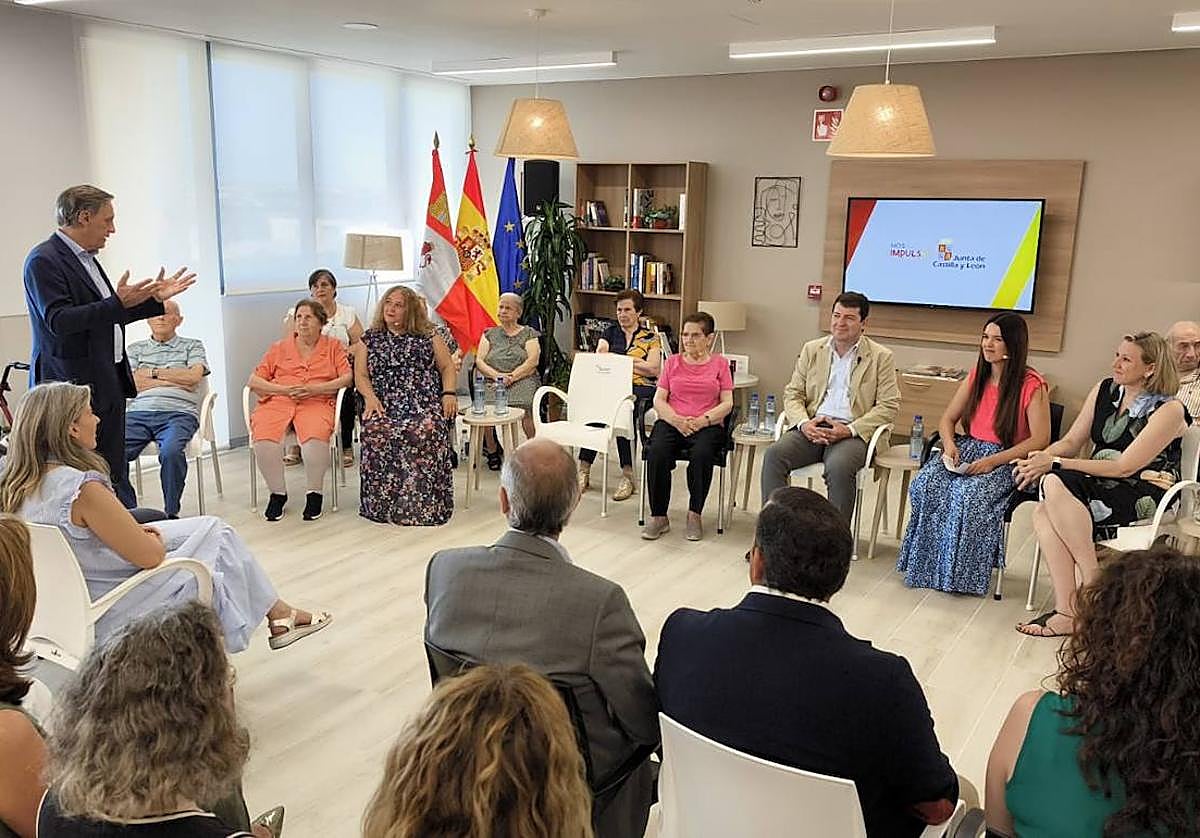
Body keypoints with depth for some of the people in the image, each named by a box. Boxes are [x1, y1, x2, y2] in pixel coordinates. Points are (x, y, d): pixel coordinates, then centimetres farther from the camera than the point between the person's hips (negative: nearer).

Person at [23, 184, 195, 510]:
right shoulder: (43, 261, -11)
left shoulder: (86, 258, 17)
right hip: (76, 385, -9)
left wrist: (155, 299, 17)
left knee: (115, 473, 13)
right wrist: (118, 303, -26)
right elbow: (58, 320, -21)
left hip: (108, 382, 9)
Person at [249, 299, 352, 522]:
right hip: (277, 401, 2)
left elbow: (347, 377, 4)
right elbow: (254, 380, 14)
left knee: (315, 438, -36)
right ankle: (277, 493, -10)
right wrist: (285, 389, -3)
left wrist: (315, 389, -9)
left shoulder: (333, 347, 18)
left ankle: (314, 493, -15)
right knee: (263, 440, -30)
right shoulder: (279, 348, 22)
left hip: (316, 403, -2)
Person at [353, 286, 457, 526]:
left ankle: (422, 505, -27)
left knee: (423, 432, -36)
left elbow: (447, 366, 16)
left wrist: (449, 394, -2)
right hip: (384, 405, 1)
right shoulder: (369, 339, 21)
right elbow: (361, 375, 12)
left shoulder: (427, 336, 19)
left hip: (424, 404, -1)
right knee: (377, 432, -34)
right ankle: (382, 506, -23)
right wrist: (370, 397, -8)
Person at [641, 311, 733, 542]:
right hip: (672, 422, 2)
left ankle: (694, 515, -18)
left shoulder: (719, 363, 12)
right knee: (656, 453, -30)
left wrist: (703, 420, -13)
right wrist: (677, 420, -10)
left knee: (702, 454, -35)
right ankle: (658, 517, -20)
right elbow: (659, 400, 9)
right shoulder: (672, 362, 17)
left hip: (707, 425, -2)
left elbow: (727, 403, 4)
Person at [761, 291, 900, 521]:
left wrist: (850, 430, -13)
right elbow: (792, 393, 13)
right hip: (812, 429, 3)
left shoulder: (881, 357, 6)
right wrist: (804, 423, -8)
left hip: (852, 433, -3)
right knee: (774, 454, -25)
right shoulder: (812, 349, 16)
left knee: (838, 466, -35)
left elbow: (888, 406, 0)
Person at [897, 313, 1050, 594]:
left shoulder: (1032, 385, -7)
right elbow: (947, 419, 16)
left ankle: (963, 573, -17)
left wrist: (993, 461, -20)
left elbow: (1040, 440, -12)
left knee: (968, 494, -34)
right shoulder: (976, 376, 12)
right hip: (967, 449, 6)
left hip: (1008, 460, -5)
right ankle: (927, 564, -12)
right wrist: (949, 444, -7)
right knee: (924, 484, -23)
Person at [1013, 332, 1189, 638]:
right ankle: (1066, 612, -27)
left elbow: (1125, 467, -17)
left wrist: (1055, 464, -21)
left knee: (1056, 484, -32)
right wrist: (1041, 458, -14)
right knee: (1043, 513, -26)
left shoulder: (1169, 410, -11)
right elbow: (1071, 442, 9)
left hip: (1145, 499, -6)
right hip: (1102, 487, 6)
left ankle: (1094, 584, -22)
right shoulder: (1105, 390, 9)